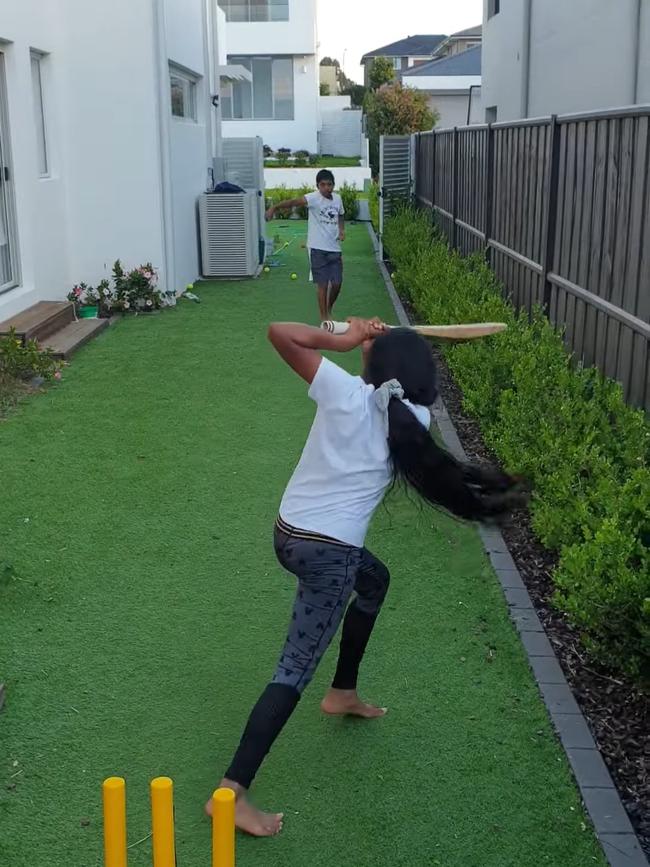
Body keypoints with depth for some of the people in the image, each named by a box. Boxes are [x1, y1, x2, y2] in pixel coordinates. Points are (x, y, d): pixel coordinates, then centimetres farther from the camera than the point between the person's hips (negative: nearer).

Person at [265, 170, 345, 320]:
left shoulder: (337, 198, 4)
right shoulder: (313, 198, -13)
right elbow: (293, 202, -28)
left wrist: (342, 230, 4)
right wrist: (275, 207, -43)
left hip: (334, 248, 5)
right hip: (318, 248, -5)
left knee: (337, 283, 6)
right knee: (323, 284, -1)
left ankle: (329, 310, 33)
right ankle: (324, 319, 12)